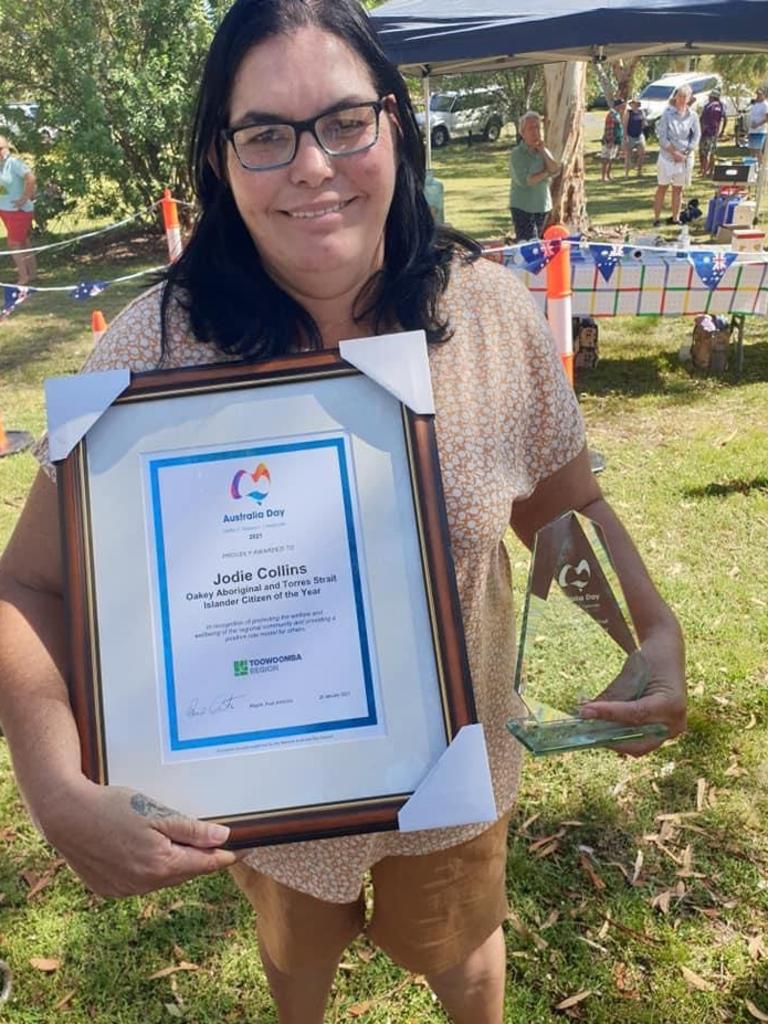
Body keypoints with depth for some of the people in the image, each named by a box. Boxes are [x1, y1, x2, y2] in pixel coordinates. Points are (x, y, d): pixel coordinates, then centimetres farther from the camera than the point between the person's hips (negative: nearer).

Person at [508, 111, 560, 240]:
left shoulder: (543, 151, 9)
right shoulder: (517, 154, -9)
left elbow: (556, 170, -5)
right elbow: (524, 181, -20)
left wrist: (543, 150, -11)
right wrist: (545, 173, -8)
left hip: (542, 206, 6)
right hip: (522, 207, -6)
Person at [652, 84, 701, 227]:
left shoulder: (692, 115, 3)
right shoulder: (667, 113, -5)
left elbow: (696, 136, 4)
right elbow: (662, 136, -8)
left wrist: (685, 153, -7)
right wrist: (674, 152, -12)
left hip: (686, 157, 3)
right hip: (667, 155, -3)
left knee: (678, 188, 8)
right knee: (662, 187, -1)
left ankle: (675, 218, 14)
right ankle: (656, 218, 2)